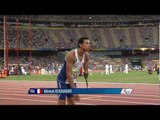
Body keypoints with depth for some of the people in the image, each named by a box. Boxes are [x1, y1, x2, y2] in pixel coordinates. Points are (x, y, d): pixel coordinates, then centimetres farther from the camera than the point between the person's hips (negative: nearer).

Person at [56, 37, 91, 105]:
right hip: (63, 80, -7)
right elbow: (68, 74, -31)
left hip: (72, 80, 7)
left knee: (72, 102, 9)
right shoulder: (71, 55, -28)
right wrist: (74, 90, -33)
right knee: (62, 103, -9)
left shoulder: (86, 55, -6)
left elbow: (86, 70, 8)